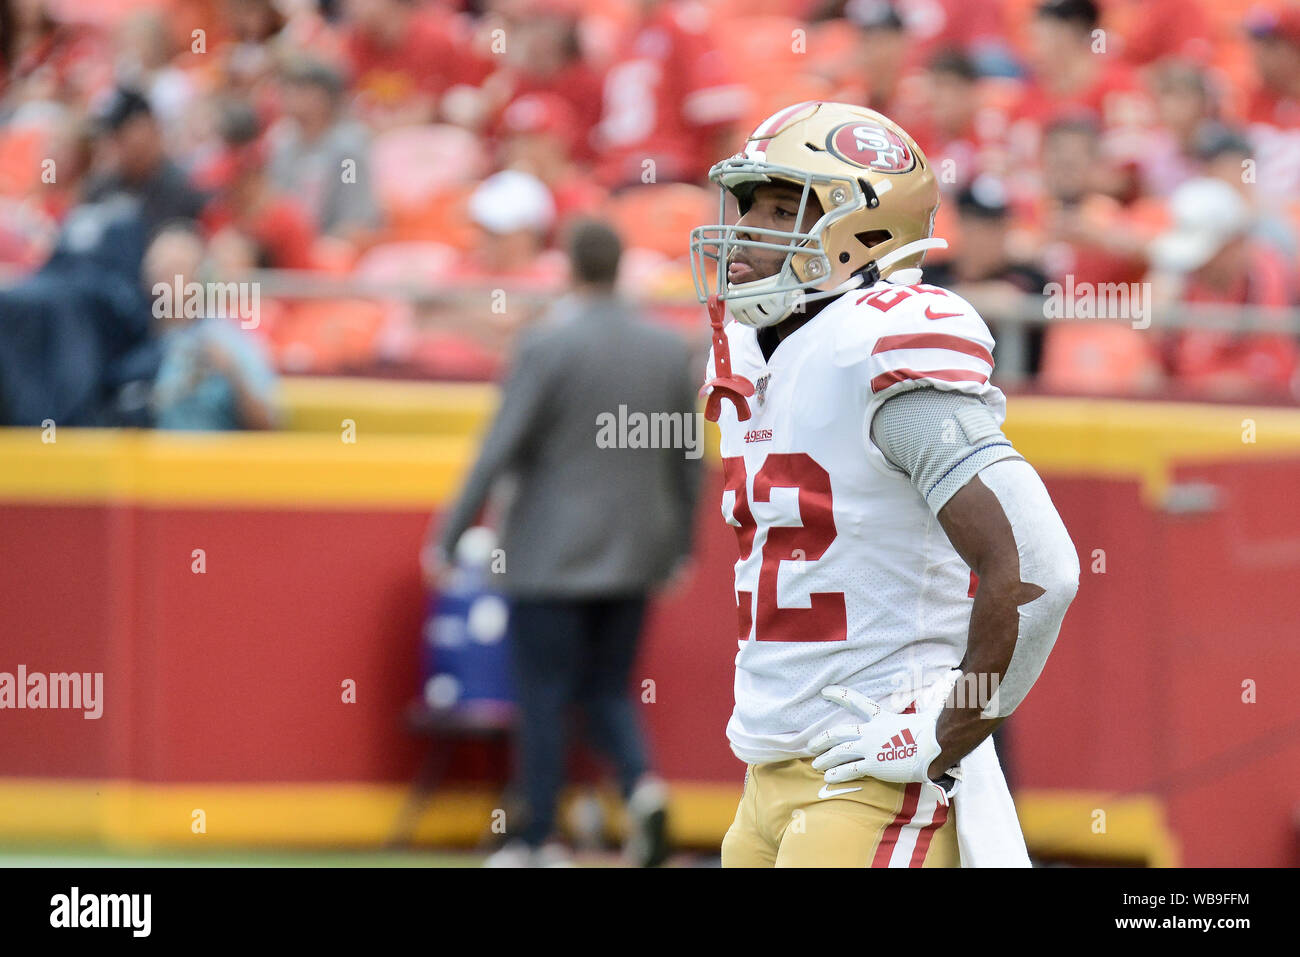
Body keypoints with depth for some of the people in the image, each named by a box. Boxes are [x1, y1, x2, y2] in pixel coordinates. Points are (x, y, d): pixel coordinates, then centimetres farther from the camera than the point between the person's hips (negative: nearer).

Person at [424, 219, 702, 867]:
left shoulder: (547, 345, -11)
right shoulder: (670, 351, 4)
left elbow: (500, 450, -12)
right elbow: (689, 460, 10)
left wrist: (447, 538, -6)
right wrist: (680, 548, 21)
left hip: (551, 556, -5)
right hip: (633, 556, 5)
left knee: (543, 698, 3)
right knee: (607, 691, 14)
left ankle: (538, 842, 6)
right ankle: (641, 782, -12)